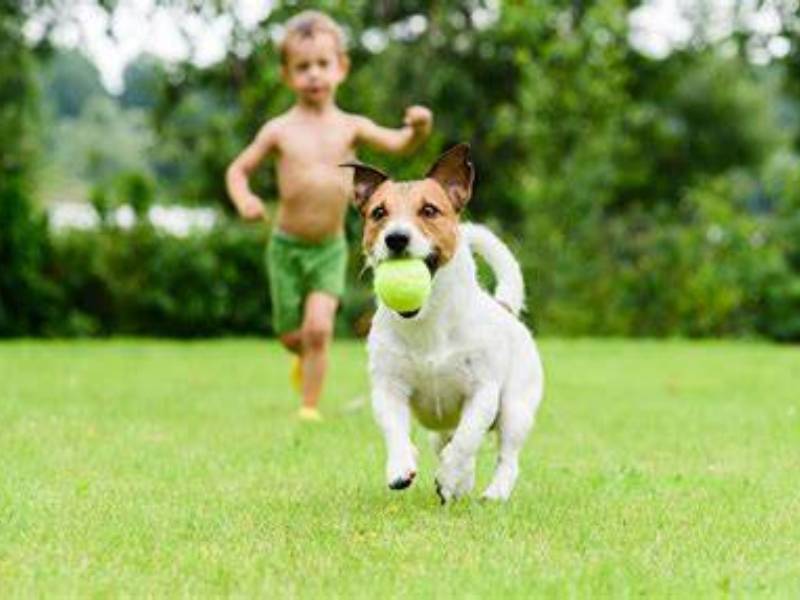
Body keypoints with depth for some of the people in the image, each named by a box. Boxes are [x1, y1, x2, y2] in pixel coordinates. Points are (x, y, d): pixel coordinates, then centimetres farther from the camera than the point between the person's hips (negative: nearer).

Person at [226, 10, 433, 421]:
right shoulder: (280, 130, -4)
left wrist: (418, 129, -33)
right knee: (291, 336, 7)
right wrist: (244, 199, -19)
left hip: (331, 249, 0)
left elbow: (398, 145, -11)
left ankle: (309, 406, -1)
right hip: (287, 247, 0)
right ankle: (307, 357, 43)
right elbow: (238, 169, 1)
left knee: (318, 328, -15)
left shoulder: (351, 126, -1)